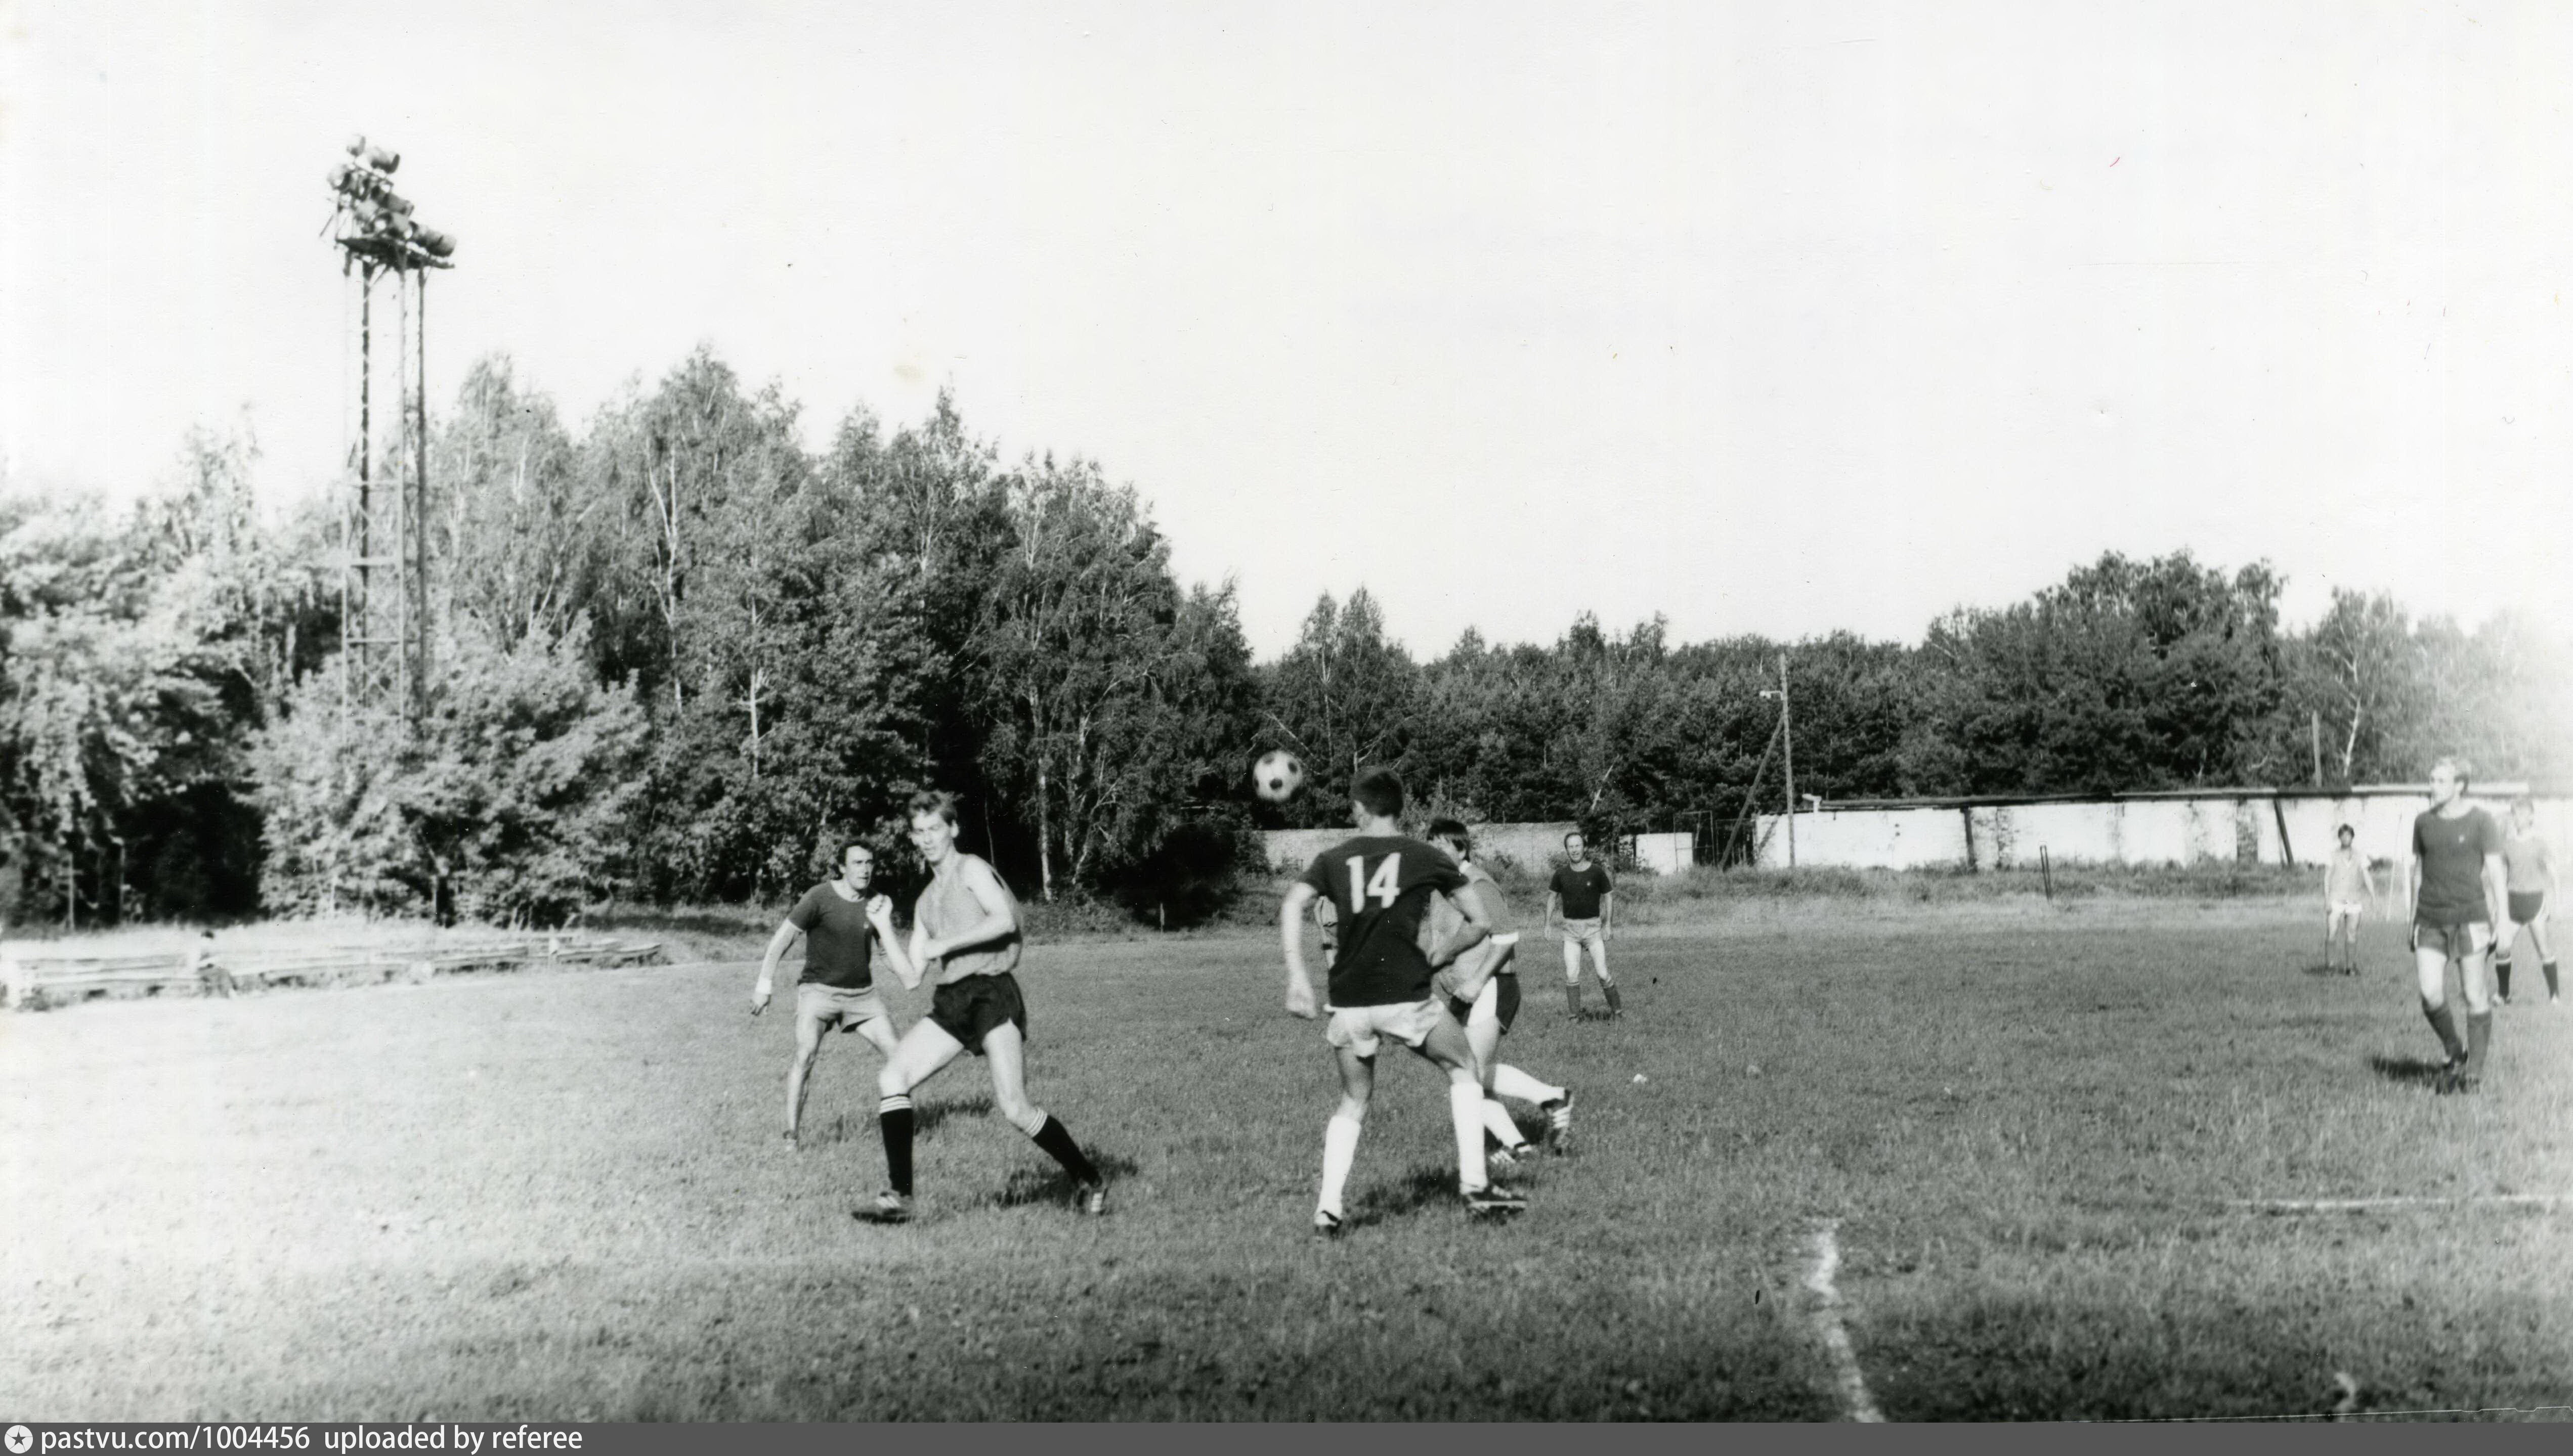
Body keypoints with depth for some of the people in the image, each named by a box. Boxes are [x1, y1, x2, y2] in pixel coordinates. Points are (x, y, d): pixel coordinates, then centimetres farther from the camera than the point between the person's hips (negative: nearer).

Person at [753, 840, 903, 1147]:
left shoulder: (876, 904, 2)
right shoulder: (820, 897, -12)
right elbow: (783, 938, -9)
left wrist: (883, 922, -14)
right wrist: (764, 983, -12)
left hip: (862, 992, 5)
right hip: (819, 990, -5)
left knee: (898, 1053, -4)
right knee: (806, 1054, -23)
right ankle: (791, 1134, -16)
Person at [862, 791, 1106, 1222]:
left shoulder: (972, 869, 3)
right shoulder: (926, 902, 23)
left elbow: (1005, 920, -16)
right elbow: (911, 977, 20)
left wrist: (945, 944, -13)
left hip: (991, 993, -7)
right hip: (949, 1003, 7)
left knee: (1013, 1108, -15)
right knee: (891, 1078, -10)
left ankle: (1089, 1179, 3)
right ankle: (898, 1197, -10)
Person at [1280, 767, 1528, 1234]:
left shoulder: (1333, 860, 10)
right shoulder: (1427, 858, 7)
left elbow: (1292, 906, -5)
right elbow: (1480, 924, 7)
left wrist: (1297, 977, -7)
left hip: (1348, 1005, 2)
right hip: (1406, 998, -2)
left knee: (1353, 1102, 21)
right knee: (1463, 1070, 21)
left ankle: (1329, 1208, 7)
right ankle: (1475, 1185, 14)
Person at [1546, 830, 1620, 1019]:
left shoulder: (1597, 872, -5)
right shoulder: (1561, 873, 0)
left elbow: (1608, 896, 3)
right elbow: (1552, 896, 13)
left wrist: (1608, 924, -4)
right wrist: (1548, 924, 7)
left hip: (1593, 927, -2)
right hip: (1570, 929, 2)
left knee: (1602, 973, -6)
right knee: (1571, 975, -5)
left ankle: (1617, 1010, 11)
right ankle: (1576, 1016, 4)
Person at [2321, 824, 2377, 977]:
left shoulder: (2360, 857, 7)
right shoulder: (2333, 855, 3)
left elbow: (2367, 878, 4)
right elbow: (2327, 878, 2)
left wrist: (2374, 898, -7)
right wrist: (2327, 900, -4)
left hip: (2354, 902, 2)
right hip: (2336, 900, -2)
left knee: (2352, 936, 1)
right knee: (2331, 934, -9)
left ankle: (2350, 967, 7)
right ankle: (2327, 964, -2)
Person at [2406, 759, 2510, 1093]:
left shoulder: (2482, 822, -4)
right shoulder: (2423, 822, 8)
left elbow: (2495, 872, -5)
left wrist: (2502, 923, -10)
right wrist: (2413, 921, 15)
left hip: (2470, 917, -3)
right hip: (2431, 921, 3)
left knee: (2475, 996, -1)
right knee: (2431, 994, -8)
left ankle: (2474, 1072, 10)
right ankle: (2455, 1055, 15)